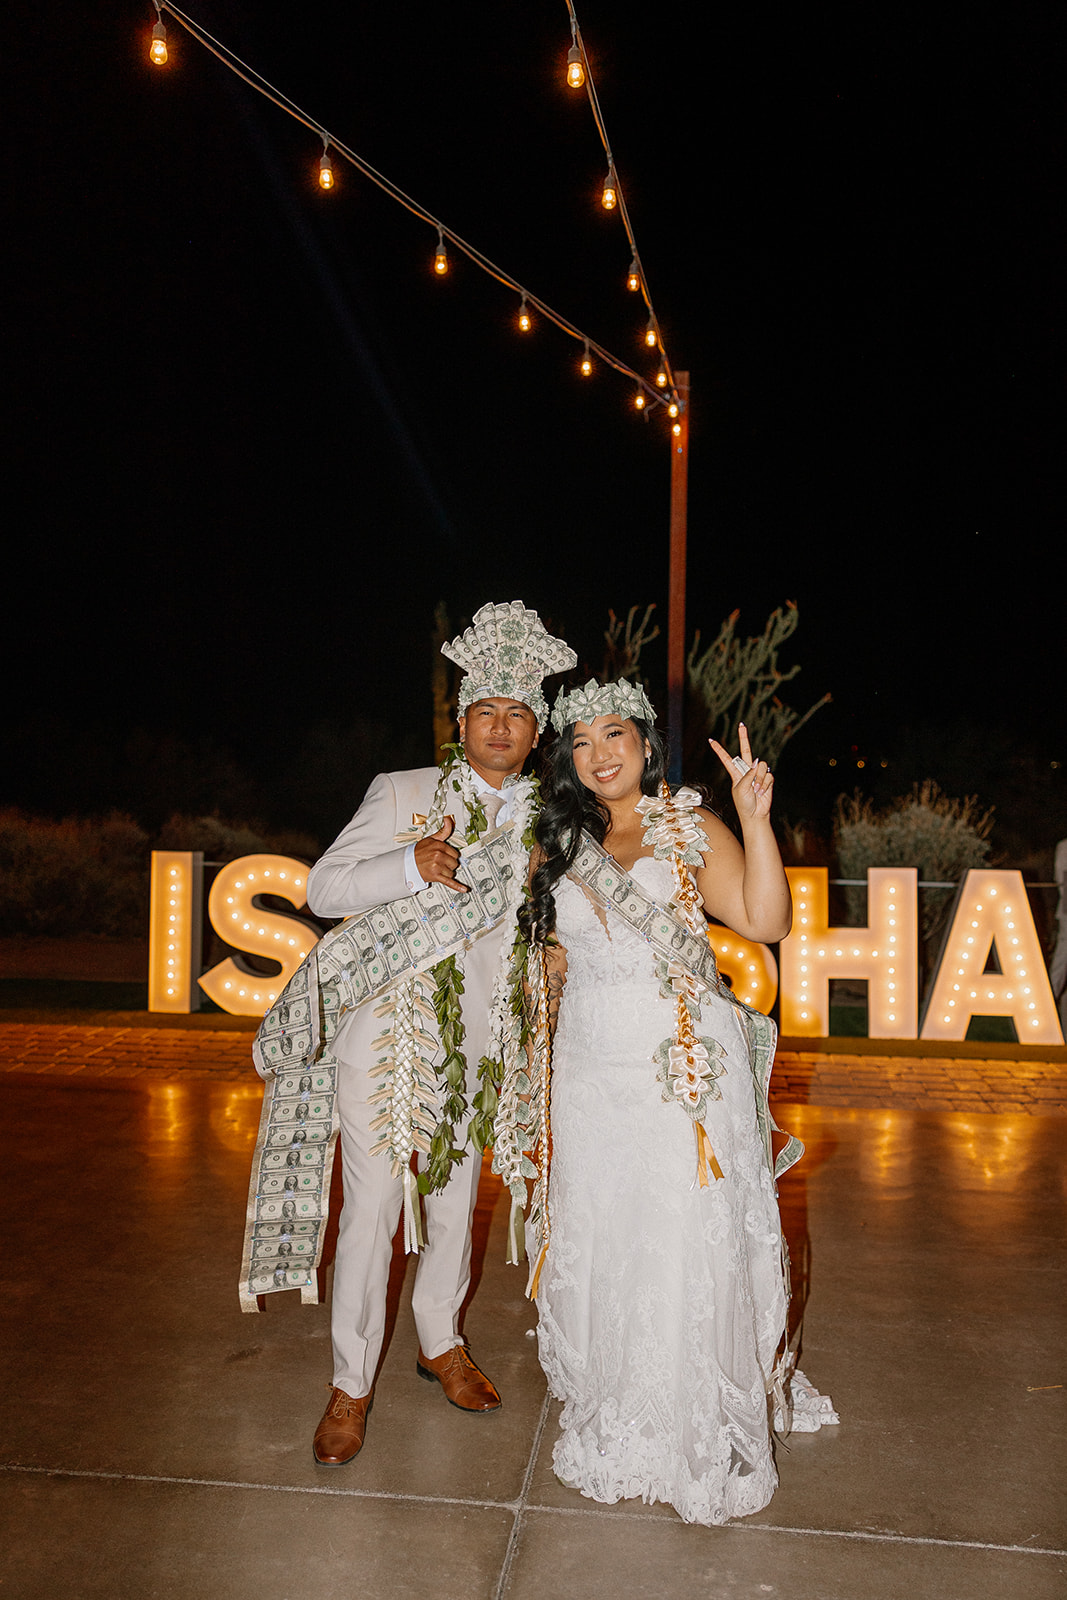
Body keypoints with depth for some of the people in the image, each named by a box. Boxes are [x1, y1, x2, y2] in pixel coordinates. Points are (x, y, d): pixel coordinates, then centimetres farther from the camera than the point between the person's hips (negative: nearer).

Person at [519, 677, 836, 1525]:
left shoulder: (692, 830, -2)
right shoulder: (560, 846, 11)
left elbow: (766, 922, -16)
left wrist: (756, 820, -25)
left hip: (686, 1070, -4)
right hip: (592, 1073, 5)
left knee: (688, 1248, -1)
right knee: (596, 1247, 10)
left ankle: (703, 1442, 19)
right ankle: (613, 1428, 29)